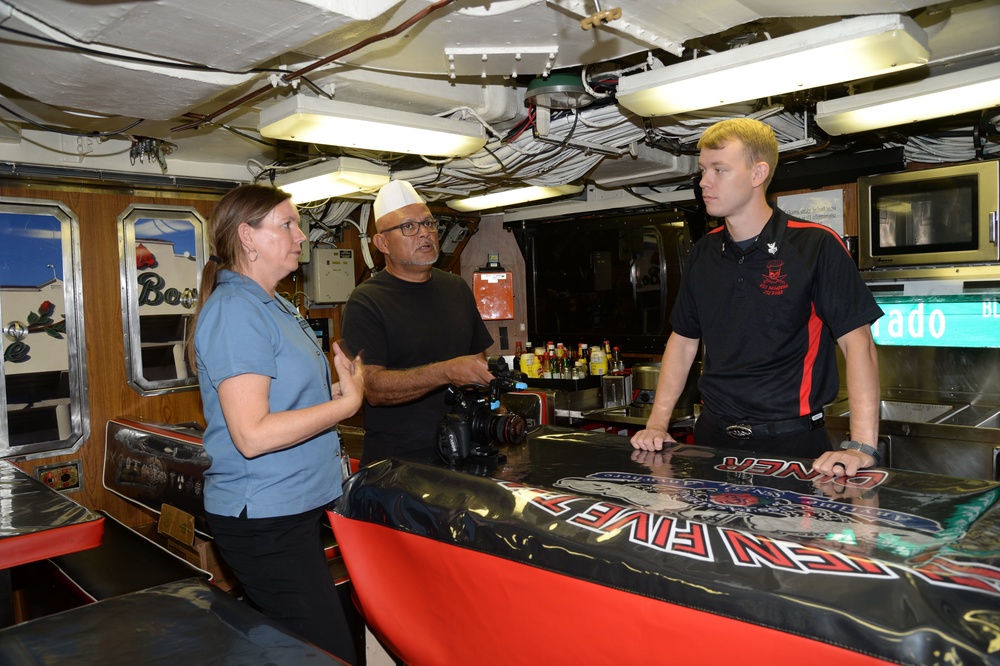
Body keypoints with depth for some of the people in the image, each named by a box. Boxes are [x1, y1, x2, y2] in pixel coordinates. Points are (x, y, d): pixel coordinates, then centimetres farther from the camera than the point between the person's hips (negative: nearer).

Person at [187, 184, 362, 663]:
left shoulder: (271, 307, 14)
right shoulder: (234, 310, -17)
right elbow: (252, 434, -24)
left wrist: (339, 390, 5)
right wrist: (346, 403, -17)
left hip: (294, 511, 10)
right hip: (263, 520, -10)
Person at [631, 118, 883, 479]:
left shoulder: (816, 246, -10)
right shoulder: (704, 253, 6)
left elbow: (857, 342, -13)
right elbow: (683, 340, 11)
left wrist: (862, 447, -22)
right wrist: (657, 425, 3)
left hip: (792, 440, -4)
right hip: (714, 437, 5)